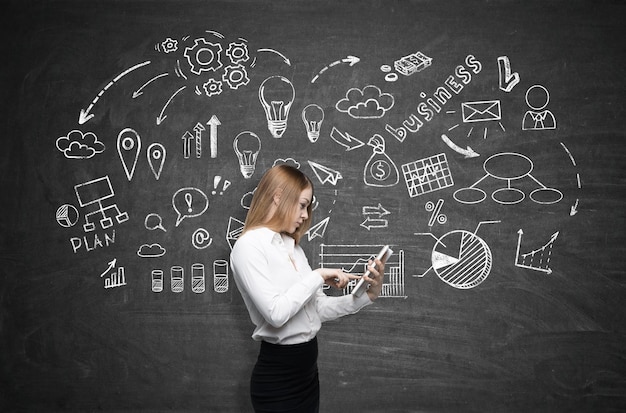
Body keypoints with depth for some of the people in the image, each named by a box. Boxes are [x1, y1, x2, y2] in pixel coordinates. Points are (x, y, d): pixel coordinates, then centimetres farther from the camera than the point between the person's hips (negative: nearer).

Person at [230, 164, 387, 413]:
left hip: (307, 368, 8)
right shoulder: (249, 246, -13)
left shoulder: (292, 246, 11)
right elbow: (275, 313, -24)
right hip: (278, 375, -8)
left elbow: (317, 308, 7)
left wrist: (366, 296, -3)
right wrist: (318, 276, -16)